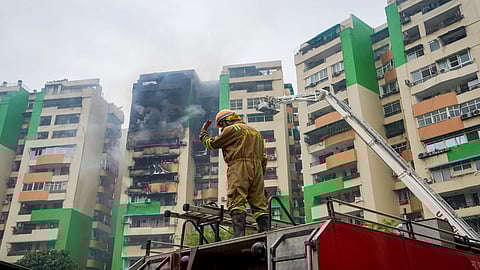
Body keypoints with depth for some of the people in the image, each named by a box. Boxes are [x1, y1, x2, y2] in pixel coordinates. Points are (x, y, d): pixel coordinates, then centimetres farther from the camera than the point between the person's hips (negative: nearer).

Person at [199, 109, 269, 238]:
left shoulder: (232, 129, 6)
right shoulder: (256, 132, 30)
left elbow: (212, 143, 8)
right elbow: (264, 158, 25)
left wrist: (203, 132, 25)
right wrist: (260, 176, 25)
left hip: (239, 167, -7)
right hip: (257, 169, 7)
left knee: (237, 203, -13)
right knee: (259, 204, 4)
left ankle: (239, 235, -23)